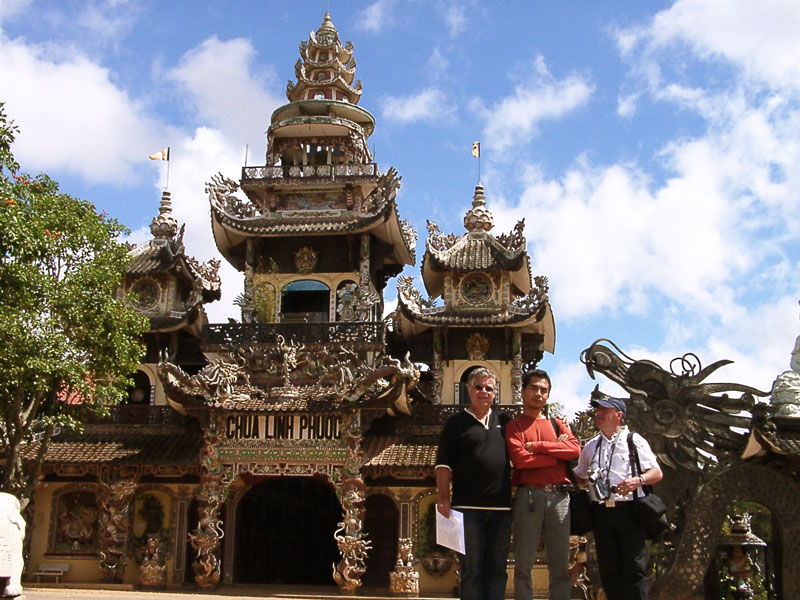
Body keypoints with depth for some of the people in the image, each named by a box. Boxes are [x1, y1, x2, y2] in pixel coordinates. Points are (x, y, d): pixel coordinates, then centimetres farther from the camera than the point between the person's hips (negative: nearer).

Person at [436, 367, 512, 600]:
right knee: (472, 568, 1)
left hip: (501, 507, 4)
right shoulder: (456, 423, 4)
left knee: (497, 569, 8)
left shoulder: (504, 421, 14)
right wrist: (443, 497, -10)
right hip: (468, 506, -3)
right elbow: (444, 464, -1)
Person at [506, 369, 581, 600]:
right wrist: (557, 453, -3)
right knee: (524, 564, 0)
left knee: (561, 564, 6)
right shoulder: (514, 426, 7)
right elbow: (520, 459, -10)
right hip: (529, 496, -3)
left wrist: (538, 446, -7)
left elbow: (575, 449, -1)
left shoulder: (558, 424, 17)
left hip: (559, 496, 3)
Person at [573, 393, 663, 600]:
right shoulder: (591, 446, 18)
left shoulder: (635, 441, 5)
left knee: (634, 568, -5)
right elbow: (581, 478, 25)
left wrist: (638, 480, -18)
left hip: (629, 512, -4)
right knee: (608, 570, 7)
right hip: (601, 512, 4)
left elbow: (657, 473, 1)